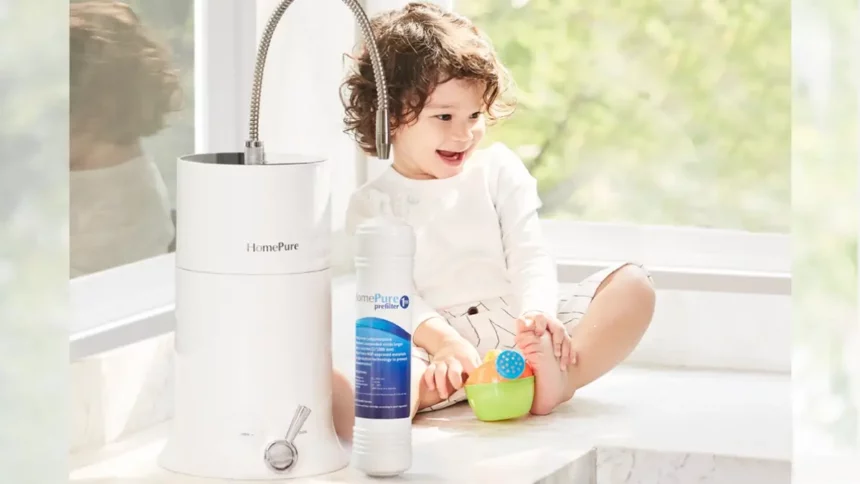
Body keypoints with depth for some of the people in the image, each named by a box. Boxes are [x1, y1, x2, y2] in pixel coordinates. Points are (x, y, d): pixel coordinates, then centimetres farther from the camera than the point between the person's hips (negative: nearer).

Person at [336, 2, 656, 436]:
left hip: (518, 329, 3)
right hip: (433, 341, -3)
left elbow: (530, 256, 6)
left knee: (633, 285, -18)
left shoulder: (499, 170, 15)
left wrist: (537, 314, -19)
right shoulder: (372, 204, 9)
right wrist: (444, 341, -25)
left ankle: (556, 380, -41)